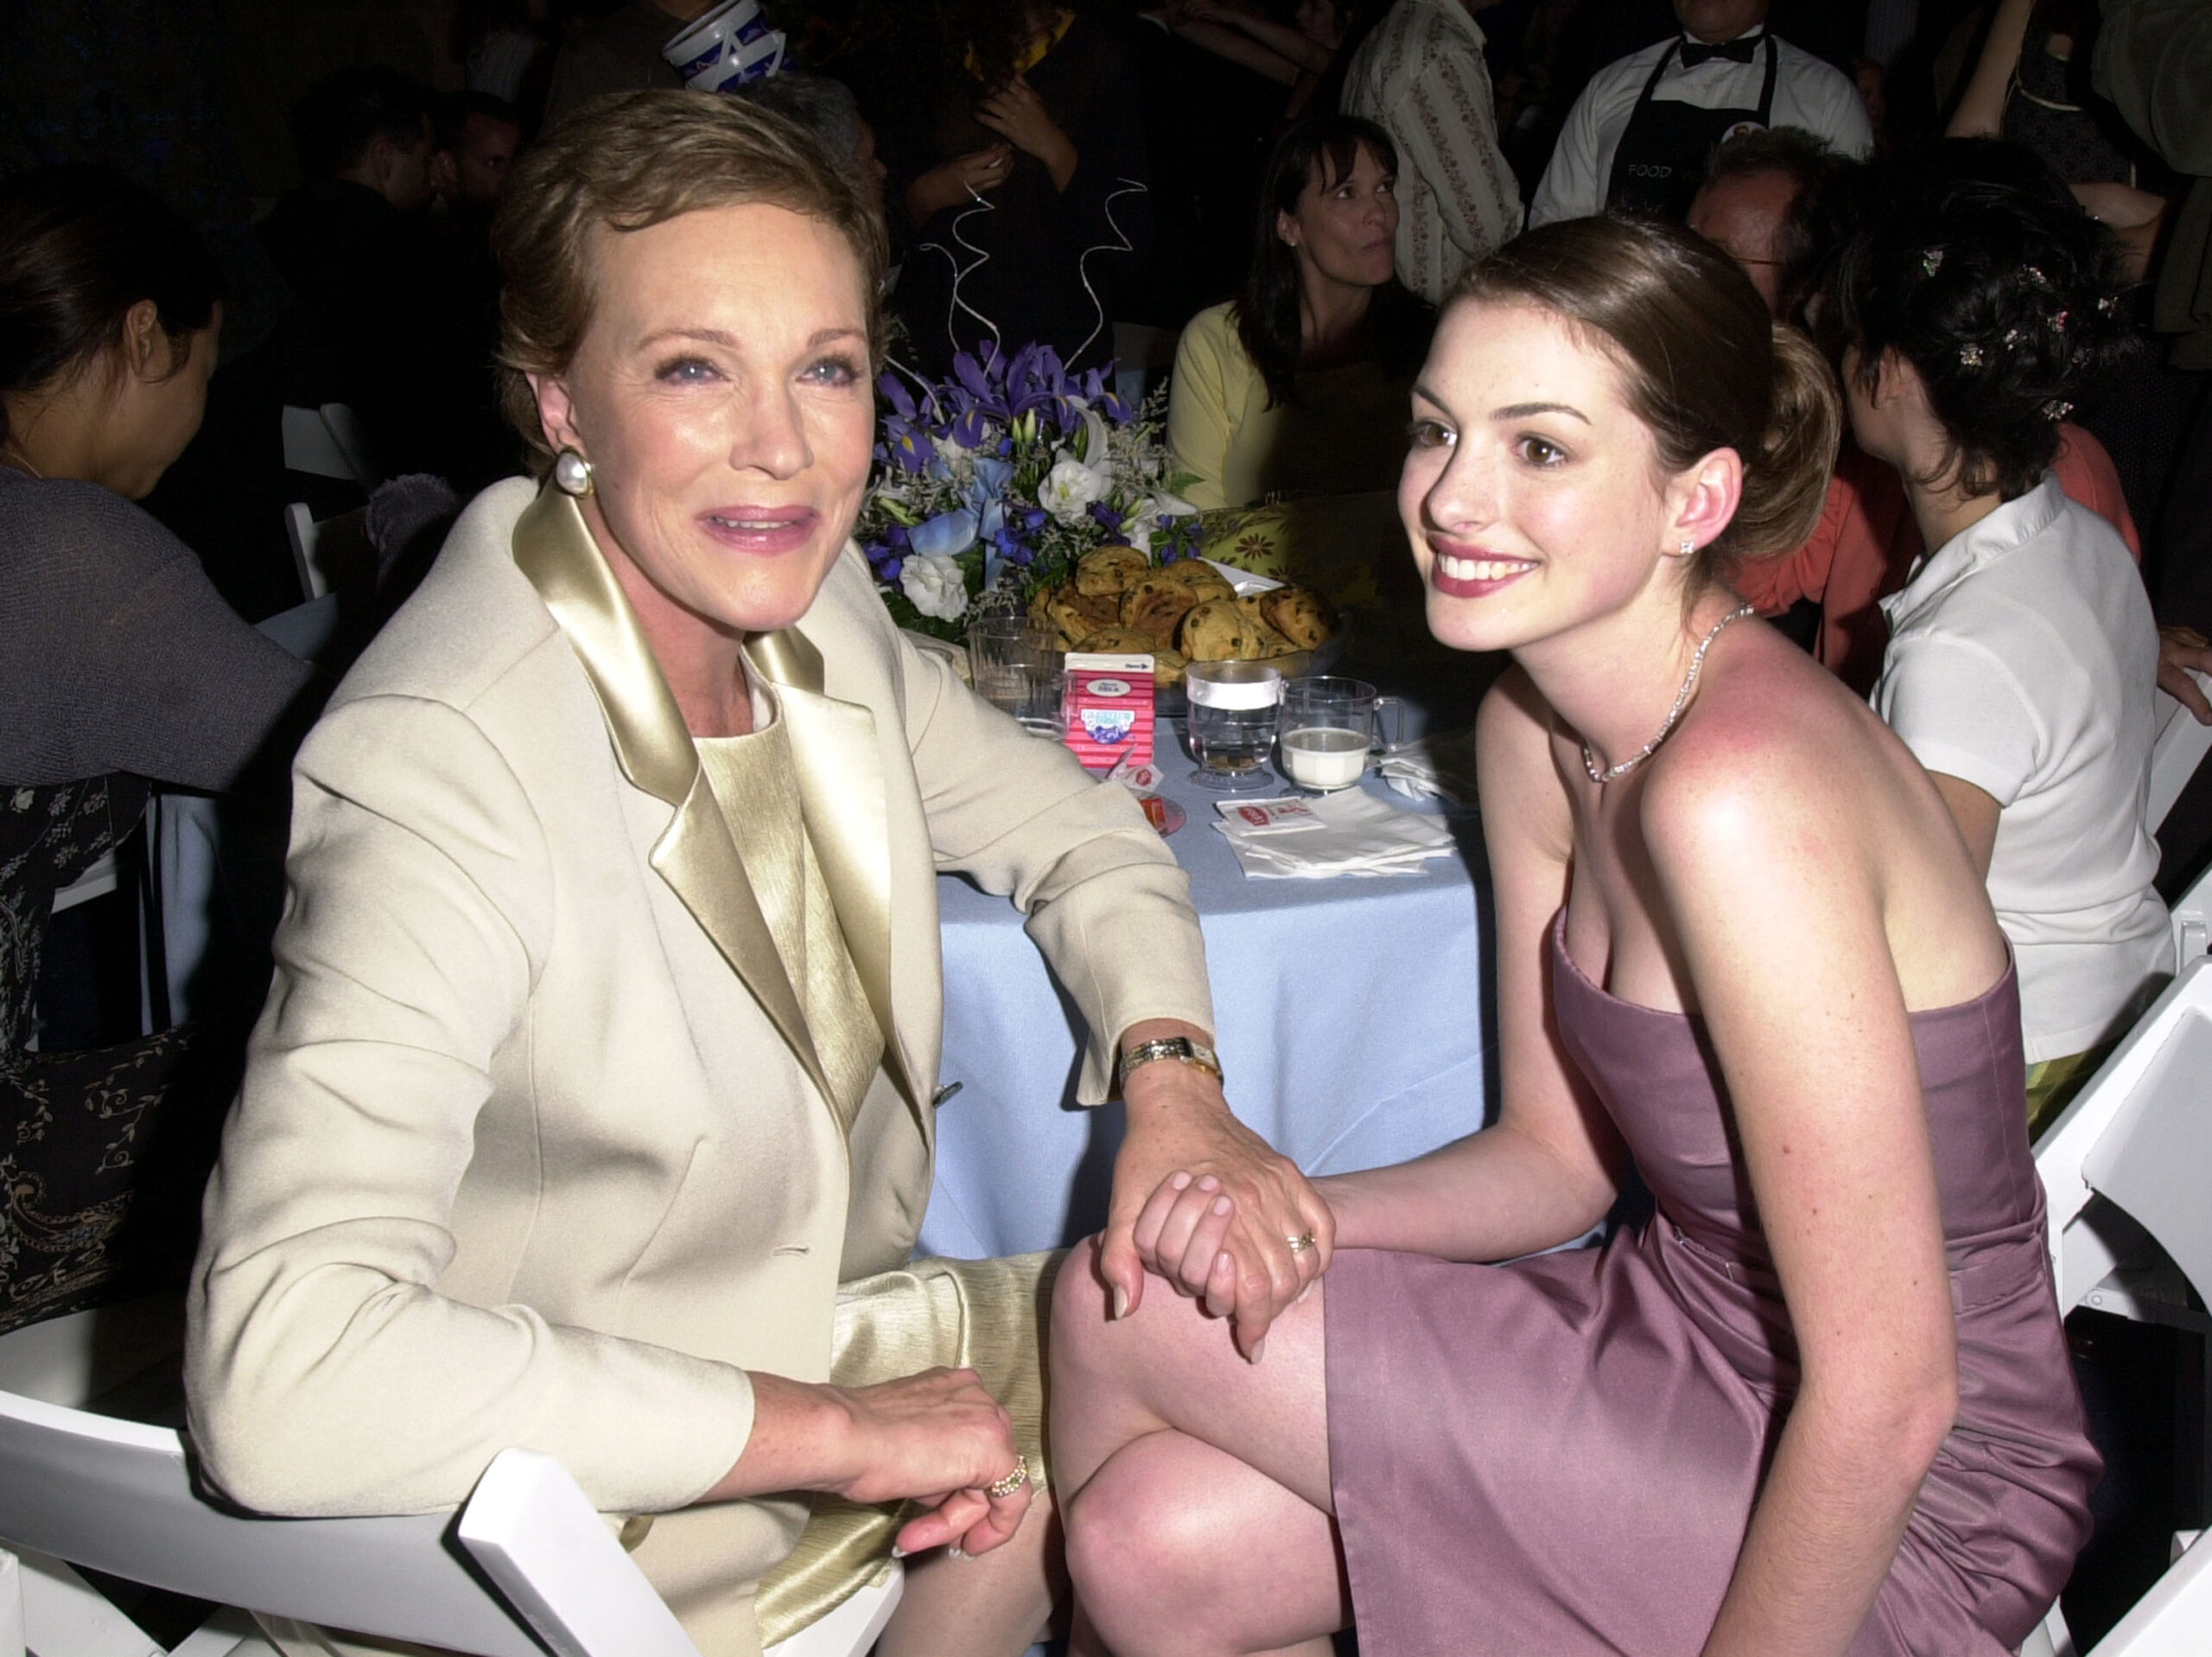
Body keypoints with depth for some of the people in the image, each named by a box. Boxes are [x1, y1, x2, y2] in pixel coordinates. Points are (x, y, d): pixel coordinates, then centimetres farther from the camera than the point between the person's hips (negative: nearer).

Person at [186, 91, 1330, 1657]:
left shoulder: (807, 598, -6)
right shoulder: (443, 765, -30)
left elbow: (1075, 832, 8)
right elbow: (283, 1379, -39)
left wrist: (1172, 1079, -13)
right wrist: (833, 1432, -30)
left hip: (806, 1334, 7)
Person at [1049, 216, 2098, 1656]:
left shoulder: (1739, 792, -29)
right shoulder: (1533, 727, -2)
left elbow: (1890, 1390, -26)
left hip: (1882, 1519, -6)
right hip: (1697, 1337, 7)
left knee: (1115, 1311, -7)